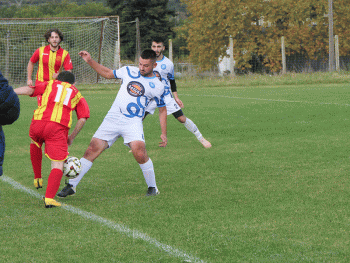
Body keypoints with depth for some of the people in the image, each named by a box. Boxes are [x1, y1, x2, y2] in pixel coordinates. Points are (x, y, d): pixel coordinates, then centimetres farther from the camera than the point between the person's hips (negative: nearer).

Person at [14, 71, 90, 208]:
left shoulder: (49, 85, 25)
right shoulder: (77, 94, 25)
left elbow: (29, 90, 8)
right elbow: (83, 118, 13)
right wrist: (72, 137, 22)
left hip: (38, 122, 2)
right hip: (59, 127, -2)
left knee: (35, 145, 36)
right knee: (58, 165, 0)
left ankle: (37, 179, 38)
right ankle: (49, 198, -17)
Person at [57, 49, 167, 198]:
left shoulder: (157, 86, 3)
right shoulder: (128, 71, 10)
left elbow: (162, 110, 12)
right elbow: (107, 73, 24)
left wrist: (163, 134, 5)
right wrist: (90, 61, 14)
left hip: (133, 122, -3)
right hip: (112, 118, 3)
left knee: (139, 152, -26)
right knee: (92, 149, -5)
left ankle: (152, 188, -4)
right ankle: (71, 186, 3)